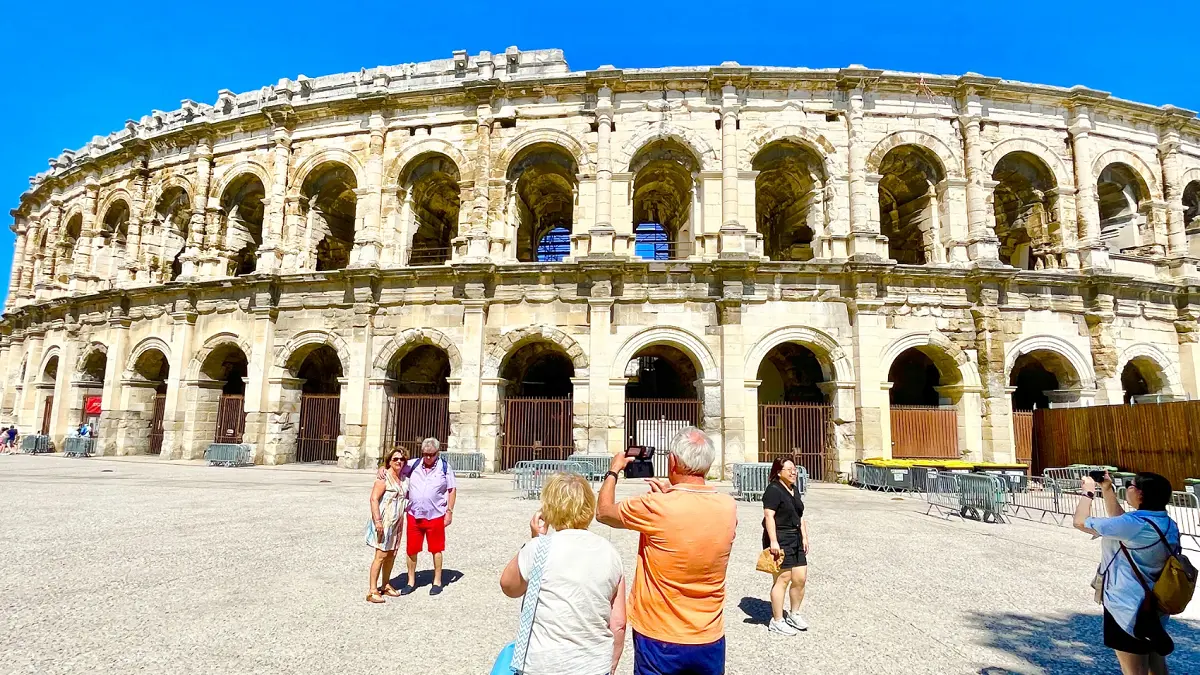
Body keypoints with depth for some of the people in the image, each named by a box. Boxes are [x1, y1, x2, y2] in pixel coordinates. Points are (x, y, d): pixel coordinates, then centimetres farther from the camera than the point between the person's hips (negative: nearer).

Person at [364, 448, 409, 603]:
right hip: (384, 521, -7)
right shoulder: (384, 478, -13)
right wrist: (377, 520, -24)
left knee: (391, 554, 14)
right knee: (381, 555, -8)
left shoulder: (403, 478, 9)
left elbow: (408, 495, 24)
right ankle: (372, 591, -1)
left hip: (397, 522, 7)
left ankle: (386, 585, 28)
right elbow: (374, 499, -18)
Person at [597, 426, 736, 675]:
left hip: (659, 639, -4)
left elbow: (603, 512, -5)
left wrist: (613, 470, 9)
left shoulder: (655, 507, -24)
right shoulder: (728, 506, -10)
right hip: (710, 639, 4)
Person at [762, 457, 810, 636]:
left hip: (795, 539, 9)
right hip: (779, 539, -9)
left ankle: (794, 614, 29)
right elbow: (769, 516, -19)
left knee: (800, 578, 9)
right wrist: (773, 541, -23)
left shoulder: (794, 490, 16)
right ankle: (777, 621, 7)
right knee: (782, 579, -4)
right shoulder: (773, 490, -12)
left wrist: (804, 537, 16)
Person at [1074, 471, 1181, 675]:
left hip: (1128, 608, -9)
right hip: (1152, 608, 9)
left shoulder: (1134, 524, -25)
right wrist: (1107, 489, 13)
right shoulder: (1167, 524, 1)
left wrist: (1088, 491, -2)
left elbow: (1080, 522, -16)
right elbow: (1119, 522, 15)